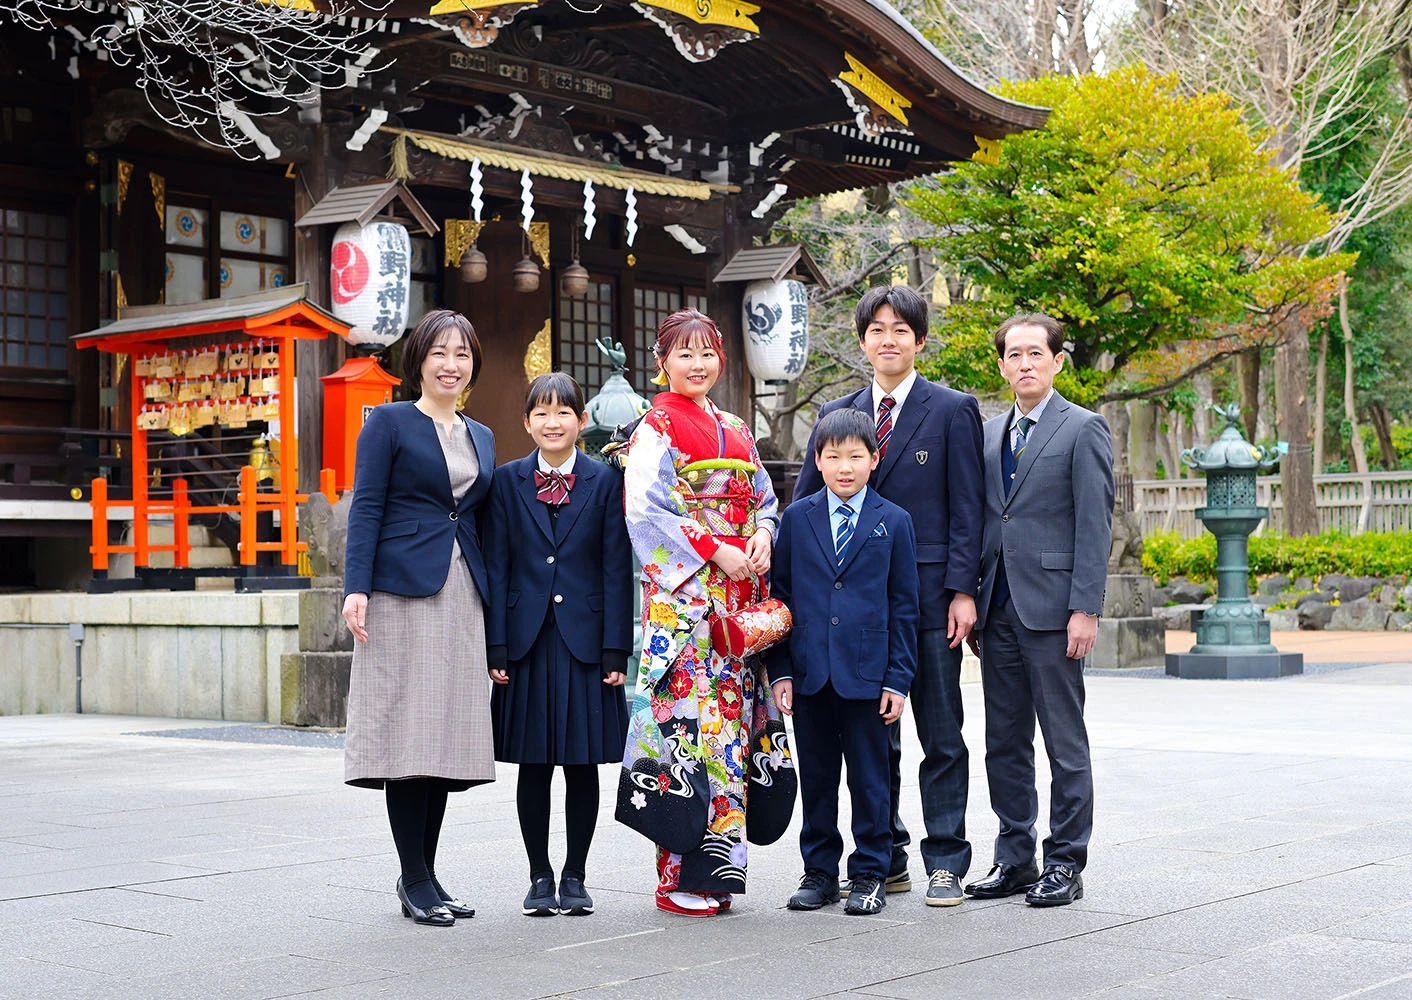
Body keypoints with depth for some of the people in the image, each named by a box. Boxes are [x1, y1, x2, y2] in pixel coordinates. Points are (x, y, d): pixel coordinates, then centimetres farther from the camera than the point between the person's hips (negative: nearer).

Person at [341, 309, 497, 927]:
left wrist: (492, 606, 15)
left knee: (449, 732, 5)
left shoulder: (481, 437, 19)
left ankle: (425, 875, 13)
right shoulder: (389, 422, 3)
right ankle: (415, 881, 1)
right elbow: (366, 508, -4)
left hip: (462, 597, 6)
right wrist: (356, 588, -15)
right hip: (404, 592, -6)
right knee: (409, 730, -6)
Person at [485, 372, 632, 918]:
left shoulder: (605, 480, 2)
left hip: (585, 640, -1)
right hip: (528, 641, 1)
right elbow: (497, 566, 3)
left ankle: (575, 876, 17)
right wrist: (496, 647, -3)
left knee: (583, 764, 5)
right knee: (533, 765, 5)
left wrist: (615, 649, -6)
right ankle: (540, 877, 17)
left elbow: (617, 568, 0)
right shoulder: (507, 480, 5)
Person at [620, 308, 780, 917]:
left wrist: (763, 537, 0)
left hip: (738, 592, 7)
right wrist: (715, 551, -15)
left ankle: (717, 867, 12)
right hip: (682, 593, -7)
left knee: (732, 714, 5)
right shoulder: (657, 427, -2)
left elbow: (765, 500, 22)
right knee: (688, 715, -9)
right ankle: (679, 878, -4)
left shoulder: (735, 430, 19)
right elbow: (645, 510, -11)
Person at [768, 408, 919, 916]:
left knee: (870, 777, 4)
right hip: (809, 674, 2)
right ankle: (819, 871, 21)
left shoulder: (894, 522, 3)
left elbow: (904, 605, 3)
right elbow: (779, 594, 7)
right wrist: (780, 671, 0)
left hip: (866, 674, -2)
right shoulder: (796, 518, 7)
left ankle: (869, 874, 15)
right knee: (815, 776, 10)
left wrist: (898, 679, -3)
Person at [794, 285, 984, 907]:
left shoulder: (953, 410, 1)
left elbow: (966, 509, -3)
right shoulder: (836, 415, 11)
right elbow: (803, 504, 11)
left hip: (928, 595, -4)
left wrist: (962, 591, -10)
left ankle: (945, 863, 10)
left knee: (941, 735, 3)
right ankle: (885, 860, 18)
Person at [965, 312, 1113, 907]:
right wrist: (970, 600, 11)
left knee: (1064, 742, 1)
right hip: (998, 608, 6)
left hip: (1051, 607, -6)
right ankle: (1014, 859, 20)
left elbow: (1094, 525, -8)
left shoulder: (1083, 429, -2)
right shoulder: (989, 432, 16)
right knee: (1004, 743, 10)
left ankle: (1065, 864, 8)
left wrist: (1085, 609, -14)